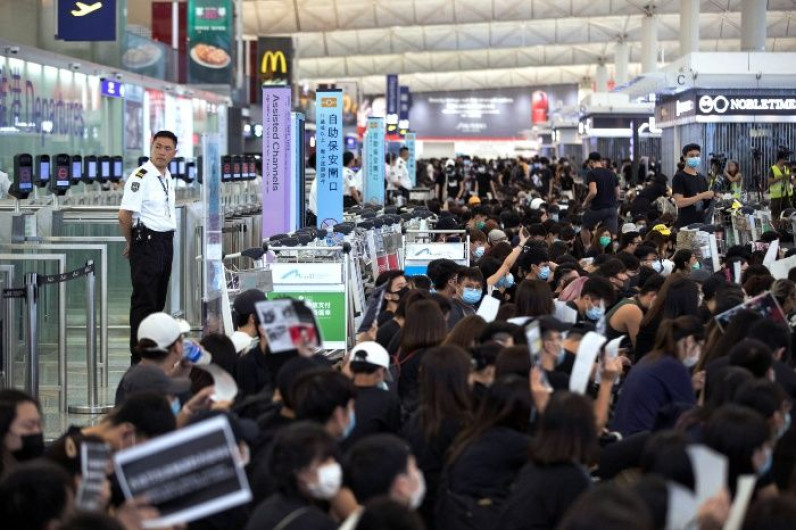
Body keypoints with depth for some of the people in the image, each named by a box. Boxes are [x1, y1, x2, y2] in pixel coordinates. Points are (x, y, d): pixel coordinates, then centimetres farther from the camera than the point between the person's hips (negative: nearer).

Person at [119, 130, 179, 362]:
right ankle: (139, 358, -5)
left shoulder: (167, 176, 13)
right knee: (143, 301, -7)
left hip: (166, 242, 9)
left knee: (158, 299, 14)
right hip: (147, 242, -9)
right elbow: (124, 215, -18)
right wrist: (132, 243, -4)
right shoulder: (141, 176, -15)